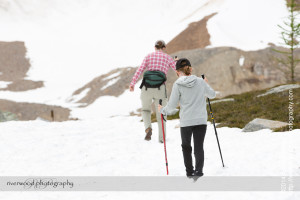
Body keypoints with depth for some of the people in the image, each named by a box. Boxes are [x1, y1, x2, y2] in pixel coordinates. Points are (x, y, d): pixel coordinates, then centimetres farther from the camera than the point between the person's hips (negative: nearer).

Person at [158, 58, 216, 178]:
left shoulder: (178, 85, -7)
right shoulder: (201, 82, 3)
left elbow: (172, 106, -5)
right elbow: (212, 94, 21)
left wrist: (162, 110, 15)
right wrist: (206, 85, 39)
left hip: (186, 121, -2)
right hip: (201, 120, 2)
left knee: (186, 147, 19)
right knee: (199, 147, 2)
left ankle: (189, 171, 28)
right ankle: (198, 171, -18)